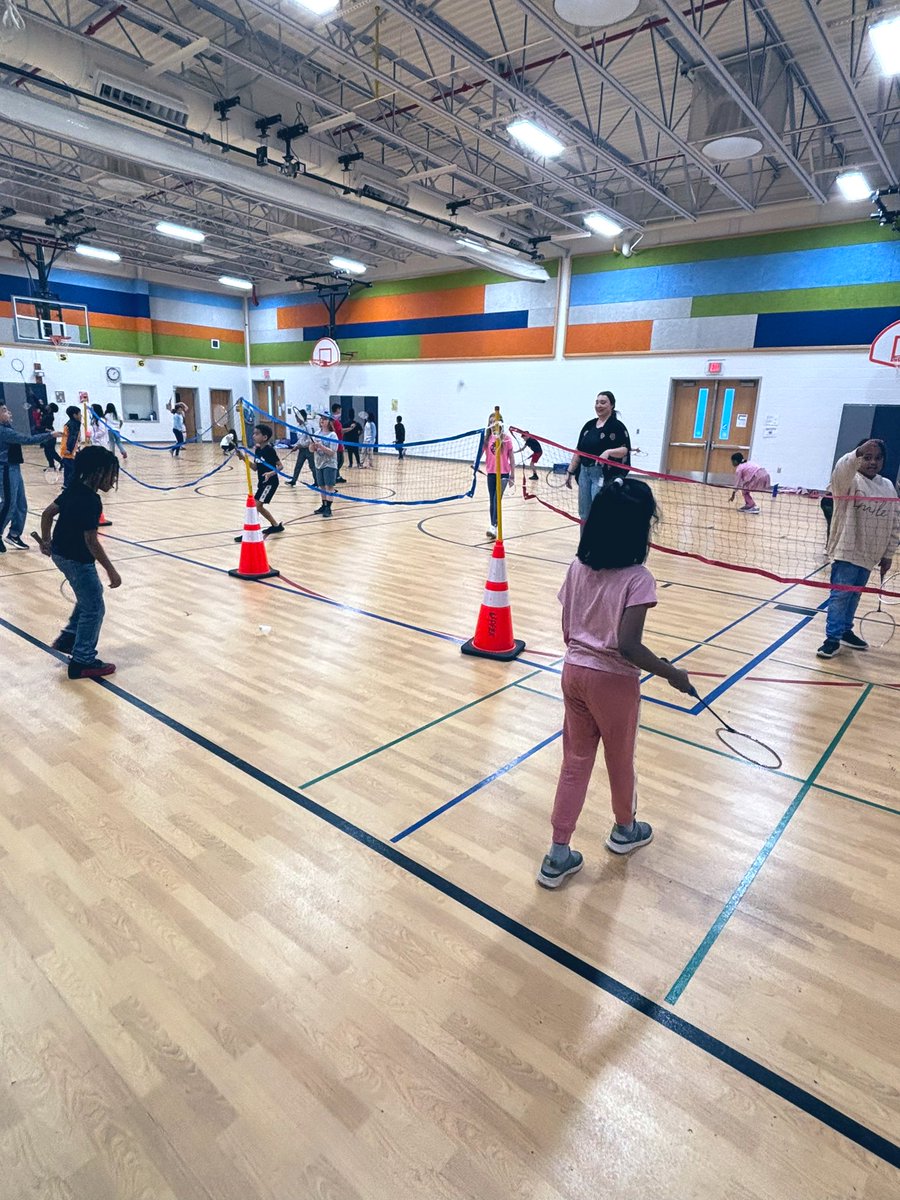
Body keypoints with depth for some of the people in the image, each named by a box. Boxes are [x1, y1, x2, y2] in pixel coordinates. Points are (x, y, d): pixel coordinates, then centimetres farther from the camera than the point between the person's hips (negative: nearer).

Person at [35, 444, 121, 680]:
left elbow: (47, 513, 12)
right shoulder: (91, 501, -24)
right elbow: (91, 540, -25)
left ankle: (68, 638, 34)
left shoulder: (74, 489, 3)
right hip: (77, 559, -10)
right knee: (94, 608, 2)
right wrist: (111, 571, -21)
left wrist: (46, 541, 26)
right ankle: (83, 661, 10)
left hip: (60, 553, 10)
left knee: (90, 594, 28)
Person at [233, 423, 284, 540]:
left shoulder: (270, 449, -16)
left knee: (255, 504, -14)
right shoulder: (257, 449, 6)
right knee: (258, 506, 16)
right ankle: (276, 526, 31)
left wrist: (271, 473, -32)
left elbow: (280, 466, -15)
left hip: (270, 482, -9)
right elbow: (255, 467, 8)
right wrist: (245, 458, -5)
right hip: (262, 482, 9)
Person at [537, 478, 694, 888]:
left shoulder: (578, 568, -1)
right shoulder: (637, 578, -20)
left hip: (574, 671, 5)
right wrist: (670, 673, -14)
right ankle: (625, 829, 46)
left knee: (575, 761, 15)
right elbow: (627, 645, -26)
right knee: (620, 759, 20)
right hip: (613, 680, -5)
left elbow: (566, 630, 4)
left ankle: (558, 855, 20)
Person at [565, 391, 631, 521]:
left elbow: (625, 450, -13)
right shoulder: (589, 425, 13)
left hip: (604, 475, -7)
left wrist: (609, 452, -31)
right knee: (584, 515, 10)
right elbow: (579, 450, 15)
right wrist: (570, 472, 13)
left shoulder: (617, 426, -6)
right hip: (584, 473, 7)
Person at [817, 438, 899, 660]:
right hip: (847, 550, -6)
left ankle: (845, 631, 30)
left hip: (869, 554, 6)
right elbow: (841, 470, -34)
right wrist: (857, 453, -53)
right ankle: (833, 638, 2)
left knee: (854, 595, 16)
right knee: (840, 594, -5)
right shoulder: (849, 481, -7)